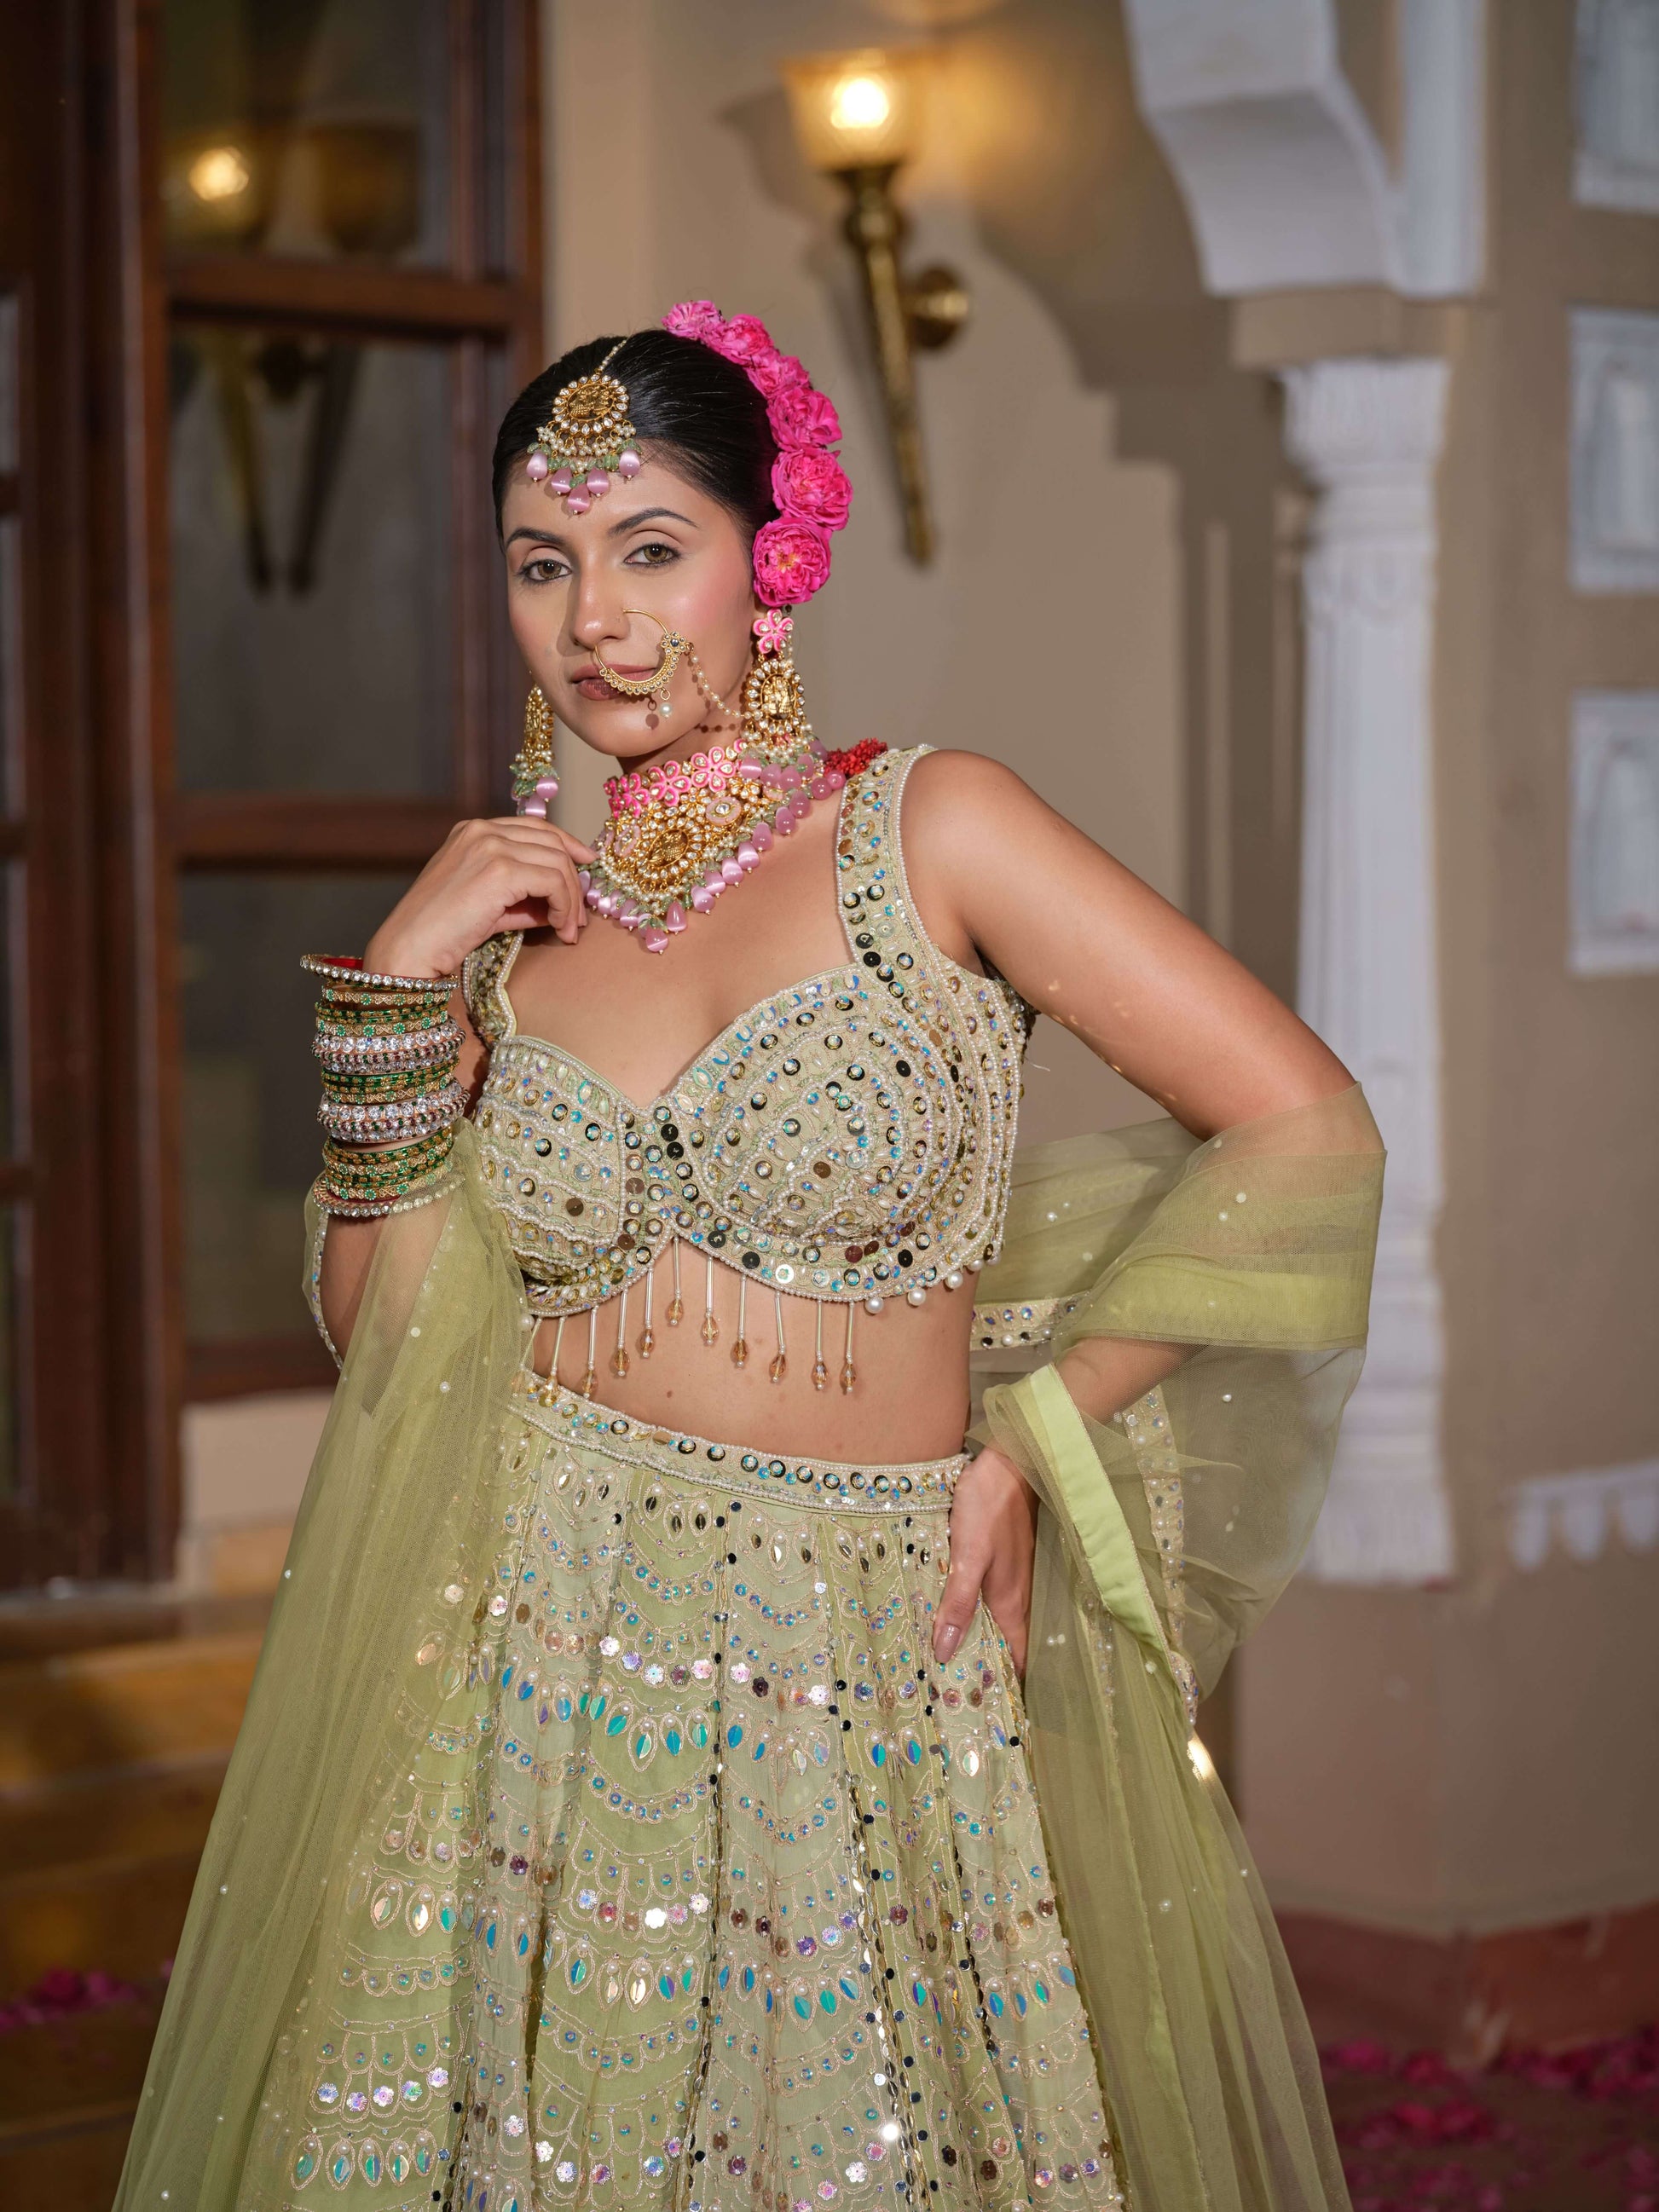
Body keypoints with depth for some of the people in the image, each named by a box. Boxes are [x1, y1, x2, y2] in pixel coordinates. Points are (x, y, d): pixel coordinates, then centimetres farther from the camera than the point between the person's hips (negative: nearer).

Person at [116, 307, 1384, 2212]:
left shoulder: (925, 833, -5)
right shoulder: (507, 910, 7)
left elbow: (1303, 1131, -8)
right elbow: (382, 1330, 4)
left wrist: (1030, 1439, -8)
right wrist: (396, 989, -5)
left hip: (877, 1685, -2)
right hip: (540, 1677, 3)